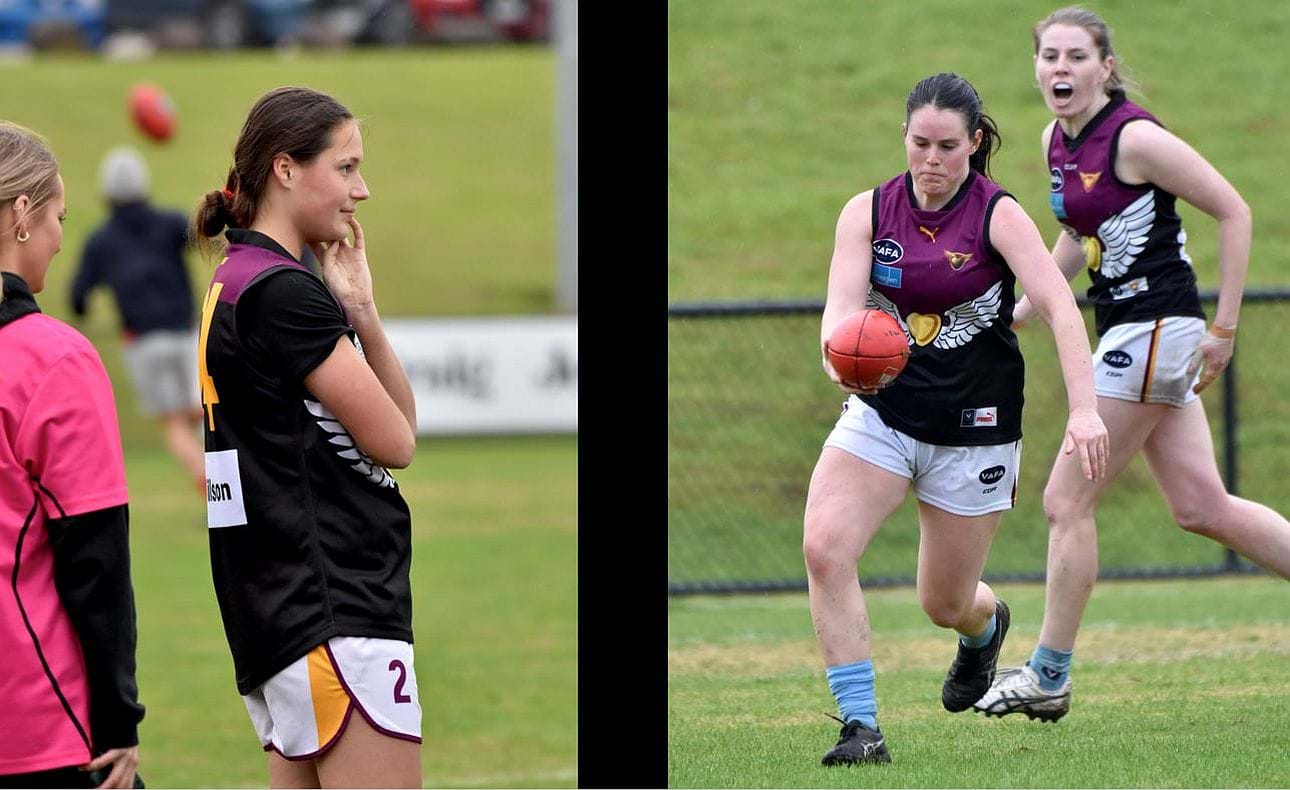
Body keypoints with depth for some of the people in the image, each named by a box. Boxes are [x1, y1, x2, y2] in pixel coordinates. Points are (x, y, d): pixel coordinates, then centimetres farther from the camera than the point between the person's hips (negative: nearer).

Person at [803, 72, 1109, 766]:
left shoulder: (998, 214, -11)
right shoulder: (868, 212, -2)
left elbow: (1059, 307, -21)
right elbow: (842, 303, -12)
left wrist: (1084, 411, -34)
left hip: (974, 428, -2)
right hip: (881, 413, 2)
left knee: (946, 604, 9)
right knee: (823, 547, -22)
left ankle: (985, 625, 49)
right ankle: (860, 727, -16)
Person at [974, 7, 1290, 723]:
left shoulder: (1133, 138, -16)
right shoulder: (1057, 142, 9)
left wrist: (1223, 329, -12)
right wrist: (1017, 314, 19)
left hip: (1154, 327, -9)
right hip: (1126, 332, 9)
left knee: (1067, 499, -4)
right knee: (1202, 508, 9)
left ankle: (1049, 677, 5)